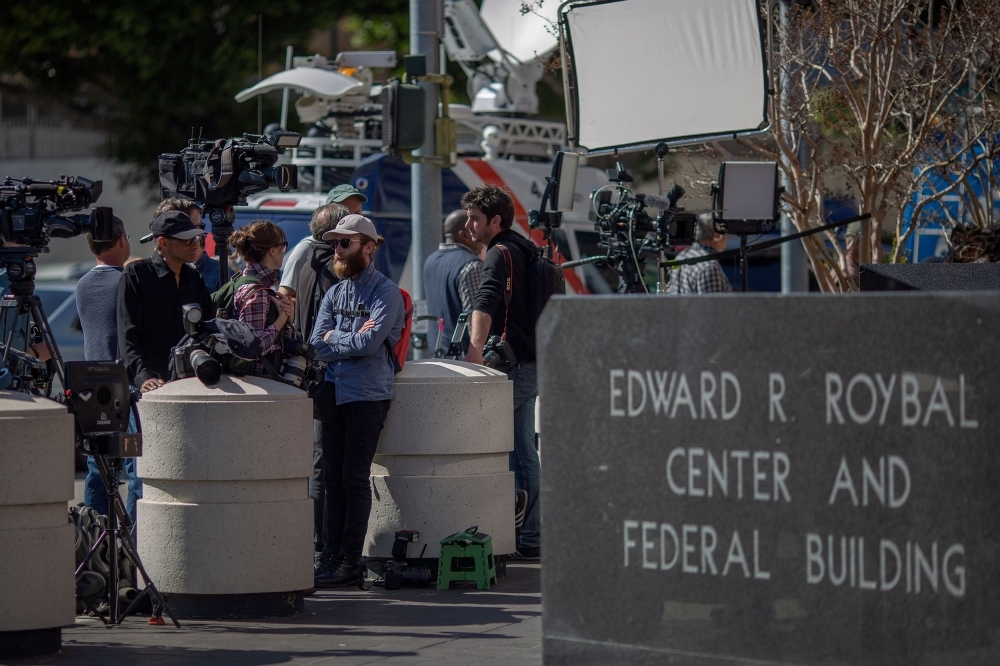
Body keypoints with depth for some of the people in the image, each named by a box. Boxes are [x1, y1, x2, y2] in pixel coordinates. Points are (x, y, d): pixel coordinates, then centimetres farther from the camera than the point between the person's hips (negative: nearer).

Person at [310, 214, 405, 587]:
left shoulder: (386, 293, -3)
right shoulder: (334, 294, 17)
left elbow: (370, 342, -16)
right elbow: (317, 345, 6)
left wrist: (334, 339, -2)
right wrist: (352, 338, -8)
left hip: (367, 394, -6)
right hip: (332, 392, 6)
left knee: (354, 477, -8)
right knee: (333, 477, 5)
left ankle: (349, 562, -7)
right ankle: (330, 557, 8)